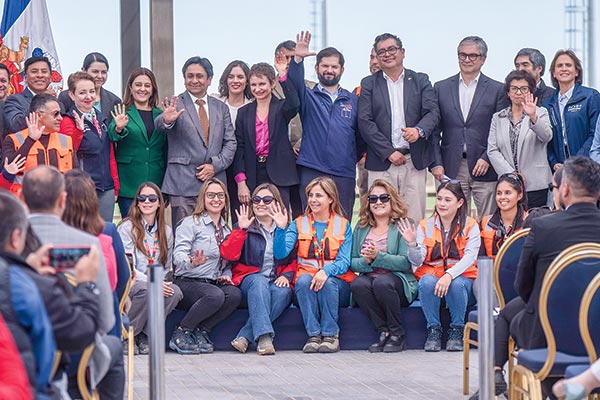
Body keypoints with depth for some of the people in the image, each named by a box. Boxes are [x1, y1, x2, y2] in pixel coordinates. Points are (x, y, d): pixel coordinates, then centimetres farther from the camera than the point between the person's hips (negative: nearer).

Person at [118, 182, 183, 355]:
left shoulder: (166, 231, 15)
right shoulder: (127, 228, -3)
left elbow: (167, 267, 19)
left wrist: (164, 282, -5)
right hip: (128, 283, -5)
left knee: (175, 292, -27)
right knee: (146, 291, -38)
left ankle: (144, 335, -16)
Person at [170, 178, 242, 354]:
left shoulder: (226, 229, 20)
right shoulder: (191, 223, -1)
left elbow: (229, 262, 27)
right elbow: (178, 254, -14)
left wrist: (227, 275, 3)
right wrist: (192, 262, -37)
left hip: (214, 284, 6)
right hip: (186, 282, -6)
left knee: (235, 294, -27)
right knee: (215, 295, -36)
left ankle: (201, 332, -15)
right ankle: (181, 333, -18)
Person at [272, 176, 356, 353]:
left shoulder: (343, 226, 7)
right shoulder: (299, 224, 9)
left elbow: (344, 262, -5)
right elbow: (280, 254, -5)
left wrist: (326, 271, -26)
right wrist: (281, 229, -21)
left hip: (337, 283, -1)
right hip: (305, 285, 1)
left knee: (327, 283, -33)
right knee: (304, 279, -32)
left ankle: (331, 335, -23)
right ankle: (314, 335, -29)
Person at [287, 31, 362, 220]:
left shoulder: (353, 101, 15)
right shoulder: (308, 97, 9)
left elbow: (361, 134, 15)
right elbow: (296, 83, -11)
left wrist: (359, 158, 4)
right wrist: (297, 59, -27)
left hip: (344, 174, 2)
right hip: (311, 171, -2)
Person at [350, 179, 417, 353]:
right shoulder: (361, 228, 15)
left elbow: (406, 262, -10)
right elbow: (352, 262, 9)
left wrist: (378, 256, -20)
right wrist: (365, 261, -14)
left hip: (398, 279, -3)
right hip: (369, 277, 3)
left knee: (382, 282, -35)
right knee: (357, 284, -30)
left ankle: (397, 334, -18)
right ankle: (383, 331, -20)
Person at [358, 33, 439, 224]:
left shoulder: (421, 81, 11)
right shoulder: (369, 84, 9)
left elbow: (433, 112, 1)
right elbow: (365, 122, 0)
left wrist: (419, 130, -22)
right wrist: (389, 152, -9)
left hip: (414, 162, 1)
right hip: (381, 163, -1)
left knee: (415, 218, -1)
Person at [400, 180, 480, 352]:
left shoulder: (470, 226, 2)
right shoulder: (425, 226, 7)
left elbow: (470, 257, -13)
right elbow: (418, 261, -1)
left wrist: (449, 275, -29)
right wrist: (413, 244, -23)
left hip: (461, 276, -1)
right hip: (432, 274, 1)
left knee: (457, 284, -35)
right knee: (427, 281, -32)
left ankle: (456, 331, -14)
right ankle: (433, 330, -17)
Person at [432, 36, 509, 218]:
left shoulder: (497, 90, 5)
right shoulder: (441, 88, 11)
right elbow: (434, 130, 9)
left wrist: (487, 158, -10)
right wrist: (436, 163, 0)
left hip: (485, 168, -1)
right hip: (451, 168, 2)